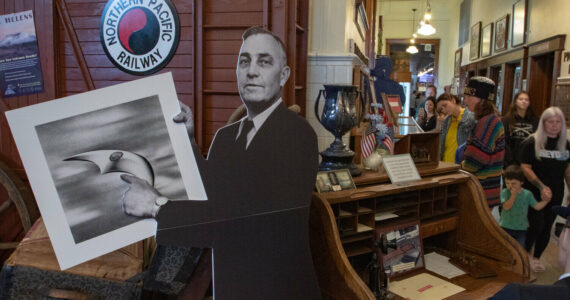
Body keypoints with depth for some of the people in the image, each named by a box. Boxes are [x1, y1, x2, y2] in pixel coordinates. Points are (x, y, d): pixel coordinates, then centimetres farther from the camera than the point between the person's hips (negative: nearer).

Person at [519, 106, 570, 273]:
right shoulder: (532, 142, -10)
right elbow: (525, 167, -13)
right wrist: (541, 187, -19)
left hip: (556, 194, 5)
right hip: (534, 192, -5)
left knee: (547, 227, 10)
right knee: (536, 225, -7)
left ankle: (536, 258, 27)